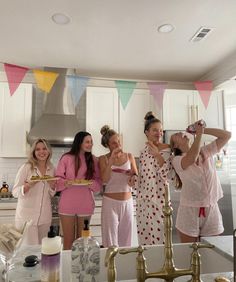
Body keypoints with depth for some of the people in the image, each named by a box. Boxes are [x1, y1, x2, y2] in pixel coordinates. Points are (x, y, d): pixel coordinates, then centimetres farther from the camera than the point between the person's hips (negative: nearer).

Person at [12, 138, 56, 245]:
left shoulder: (51, 169, 3)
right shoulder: (26, 167, -10)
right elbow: (15, 192, -9)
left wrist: (52, 185, -10)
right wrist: (29, 185, -27)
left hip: (45, 216, 4)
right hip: (27, 217, -4)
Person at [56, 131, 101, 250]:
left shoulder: (93, 160, 3)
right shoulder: (66, 158, -5)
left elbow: (98, 183, 5)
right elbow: (58, 181, -3)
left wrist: (91, 183, -16)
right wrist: (67, 182, -23)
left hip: (85, 204, 2)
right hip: (67, 204, -2)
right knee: (68, 240, 9)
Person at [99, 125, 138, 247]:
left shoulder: (129, 156, 4)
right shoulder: (103, 158, -3)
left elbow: (137, 178, 5)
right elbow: (104, 180, -15)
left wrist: (133, 176, -18)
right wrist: (111, 160, -23)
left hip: (127, 201, 3)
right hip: (110, 202, -2)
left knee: (125, 239, 12)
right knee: (111, 240, 1)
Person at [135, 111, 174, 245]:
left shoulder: (167, 150, -8)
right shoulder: (144, 150, 7)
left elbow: (167, 176, -19)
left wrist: (157, 155, -24)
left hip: (159, 198, -5)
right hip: (143, 199, 5)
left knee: (159, 237, 5)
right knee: (144, 237, 15)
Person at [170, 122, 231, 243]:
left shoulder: (206, 151, 6)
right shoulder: (177, 160, -8)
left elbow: (227, 135, 5)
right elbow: (192, 158, -30)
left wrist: (203, 129, -5)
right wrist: (199, 133, -19)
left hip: (211, 210, 4)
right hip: (189, 211, -3)